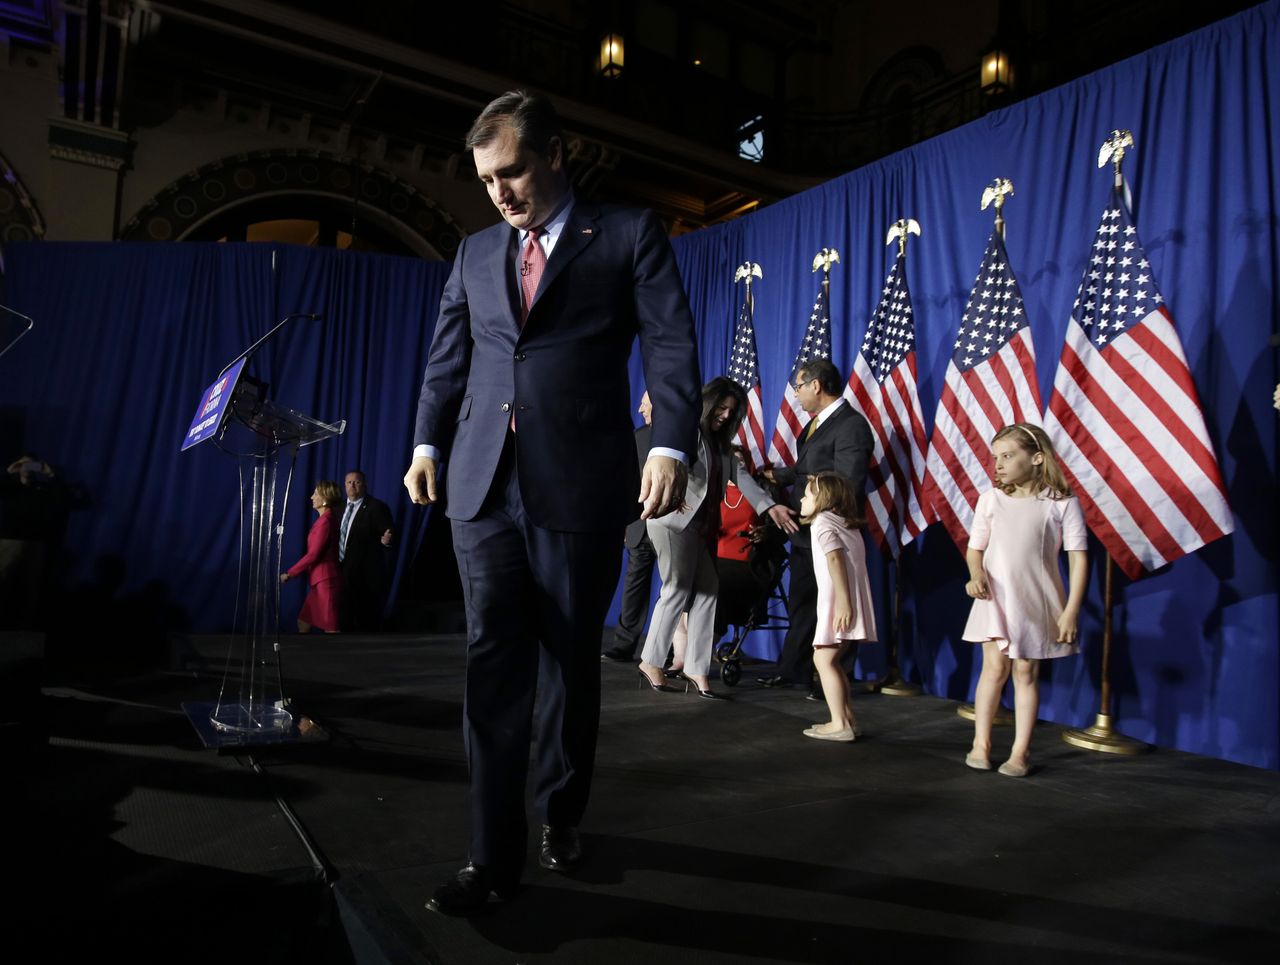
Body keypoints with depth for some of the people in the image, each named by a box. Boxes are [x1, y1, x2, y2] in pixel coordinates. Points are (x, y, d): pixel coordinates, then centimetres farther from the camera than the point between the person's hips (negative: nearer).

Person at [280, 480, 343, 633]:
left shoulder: (325, 521, -16)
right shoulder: (324, 519, 14)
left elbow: (313, 555, -18)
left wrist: (289, 573, -12)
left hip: (326, 580, -10)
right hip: (320, 580, 10)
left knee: (330, 627, -4)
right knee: (303, 621, 15)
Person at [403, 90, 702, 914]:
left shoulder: (629, 234, 5)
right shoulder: (476, 252, 18)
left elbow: (672, 345, -4)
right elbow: (448, 360, 19)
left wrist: (671, 446, -16)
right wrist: (428, 443, 6)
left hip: (581, 482, -3)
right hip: (486, 483, 4)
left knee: (569, 661, 8)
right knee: (495, 666, 1)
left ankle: (560, 816, 30)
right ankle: (495, 855, 11)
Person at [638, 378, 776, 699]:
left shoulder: (720, 442, 19)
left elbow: (741, 476, 11)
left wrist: (769, 507, 0)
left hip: (704, 526, 8)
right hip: (674, 521, -7)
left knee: (707, 590, 2)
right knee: (677, 590, -5)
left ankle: (696, 667, 7)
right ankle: (650, 661, 8)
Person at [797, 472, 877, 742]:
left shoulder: (822, 522, -5)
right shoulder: (846, 523, 22)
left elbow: (836, 559, -18)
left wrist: (843, 602, -25)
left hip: (837, 601, -9)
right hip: (845, 601, 9)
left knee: (824, 659, -7)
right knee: (830, 660, 15)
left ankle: (840, 724, -8)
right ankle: (846, 717, 17)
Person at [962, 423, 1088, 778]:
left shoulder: (1061, 502, -5)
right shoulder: (991, 499, 2)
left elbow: (1077, 557, -5)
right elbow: (975, 548, 10)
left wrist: (1071, 610, -9)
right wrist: (976, 574, -12)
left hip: (1037, 601, -1)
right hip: (995, 598, 1)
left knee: (1026, 672, 6)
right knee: (995, 666, -4)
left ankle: (1020, 750, 17)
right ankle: (981, 742, 10)